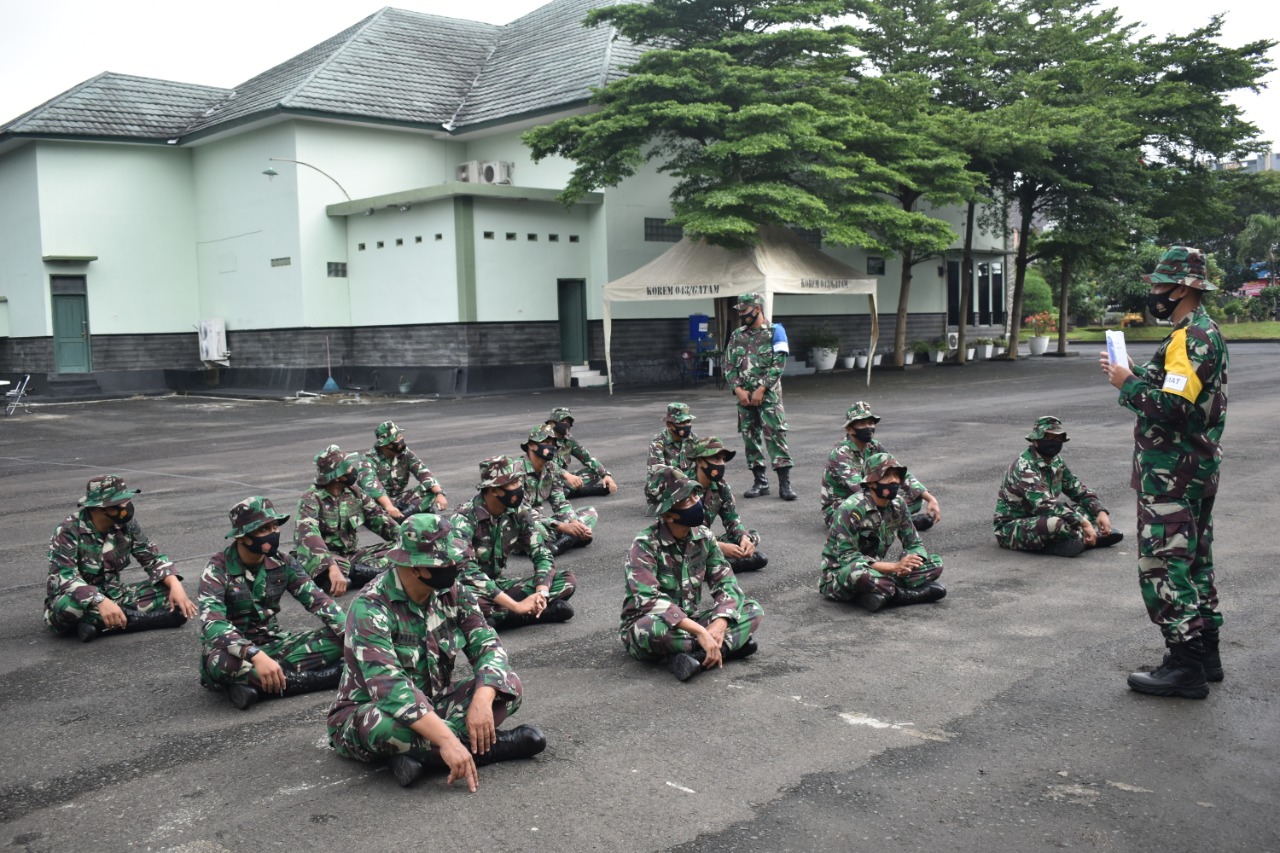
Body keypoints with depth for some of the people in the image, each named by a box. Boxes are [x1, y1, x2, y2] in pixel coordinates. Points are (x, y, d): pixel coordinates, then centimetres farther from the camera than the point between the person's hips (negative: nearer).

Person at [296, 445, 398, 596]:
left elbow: (378, 518, 8)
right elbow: (309, 535, -35)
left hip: (351, 555, 7)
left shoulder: (354, 492, 3)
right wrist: (332, 567, -50)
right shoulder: (311, 499, -18)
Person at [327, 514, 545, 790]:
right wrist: (447, 740, -47)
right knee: (385, 724, -42)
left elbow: (487, 644, -11)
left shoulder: (450, 592, -6)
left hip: (432, 705, 6)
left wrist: (482, 699, -33)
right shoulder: (370, 609, -26)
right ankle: (488, 745, -24)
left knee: (509, 686, -14)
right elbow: (388, 686, -38)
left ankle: (418, 752, -22)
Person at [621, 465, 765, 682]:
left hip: (690, 618, 6)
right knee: (650, 628, -41)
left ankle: (696, 655, -28)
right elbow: (649, 601, -32)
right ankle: (730, 644, -23)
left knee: (753, 609, -9)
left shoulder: (702, 536, -3)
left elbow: (725, 581, -6)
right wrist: (700, 631, -37)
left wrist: (721, 622, -26)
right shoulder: (645, 545, -21)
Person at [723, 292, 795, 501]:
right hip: (744, 396, 5)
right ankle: (760, 481, 15)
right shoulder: (736, 336, 11)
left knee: (776, 434, -10)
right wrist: (738, 390, -5)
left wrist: (761, 389, -14)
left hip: (768, 394, -5)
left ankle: (784, 483, -9)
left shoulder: (774, 332, -2)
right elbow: (729, 366, 9)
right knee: (750, 437, 6)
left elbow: (778, 364, -9)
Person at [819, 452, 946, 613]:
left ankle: (883, 591, -21)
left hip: (876, 569, 7)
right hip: (839, 574, -7)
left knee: (935, 563, -5)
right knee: (858, 571, -42)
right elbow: (847, 558, -25)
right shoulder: (851, 509, -21)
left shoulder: (898, 504, -1)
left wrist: (906, 564, -20)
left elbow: (915, 544, 5)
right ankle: (900, 593, -20)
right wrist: (894, 566, -31)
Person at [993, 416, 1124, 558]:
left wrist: (1101, 512, -7)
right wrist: (1084, 523, -34)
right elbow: (1045, 504, -33)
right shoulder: (1024, 466, -23)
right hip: (1011, 528, -9)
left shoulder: (1056, 462, 4)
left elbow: (1079, 490, 11)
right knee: (1056, 523, -37)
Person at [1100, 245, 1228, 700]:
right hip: (1196, 469, 11)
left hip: (1171, 475, -11)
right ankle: (1205, 653, 27)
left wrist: (1128, 384, -15)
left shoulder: (1191, 339, -19)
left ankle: (1185, 666, 0)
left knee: (1164, 564, -5)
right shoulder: (1206, 333, 15)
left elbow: (1170, 407, -28)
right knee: (1194, 560, 17)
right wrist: (1131, 373, 4)